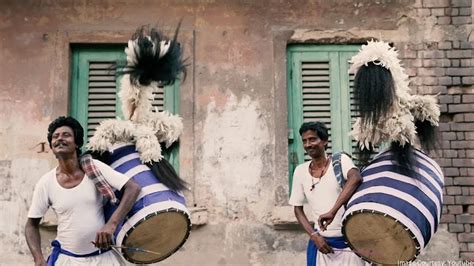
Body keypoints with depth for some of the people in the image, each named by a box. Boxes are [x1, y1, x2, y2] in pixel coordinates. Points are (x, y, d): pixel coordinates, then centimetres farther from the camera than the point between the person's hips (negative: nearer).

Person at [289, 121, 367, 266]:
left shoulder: (340, 160, -10)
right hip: (321, 240, 3)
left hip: (349, 241, -3)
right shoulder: (300, 171, 1)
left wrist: (332, 212, -39)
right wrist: (313, 235, -5)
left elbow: (356, 178, -31)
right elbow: (298, 209, 8)